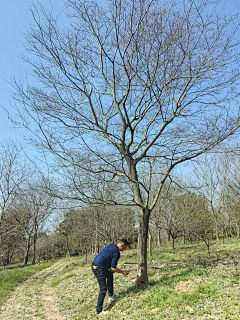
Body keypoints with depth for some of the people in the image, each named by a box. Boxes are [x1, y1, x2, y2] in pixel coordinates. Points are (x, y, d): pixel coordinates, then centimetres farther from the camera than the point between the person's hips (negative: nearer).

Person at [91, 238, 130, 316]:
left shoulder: (111, 245, 9)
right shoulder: (116, 253, -16)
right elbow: (113, 268, -14)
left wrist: (110, 269, 22)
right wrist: (123, 272, 1)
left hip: (94, 265, 9)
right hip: (99, 269, -9)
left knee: (110, 274, 27)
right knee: (103, 289, -2)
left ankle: (111, 294, 40)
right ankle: (98, 311, 5)